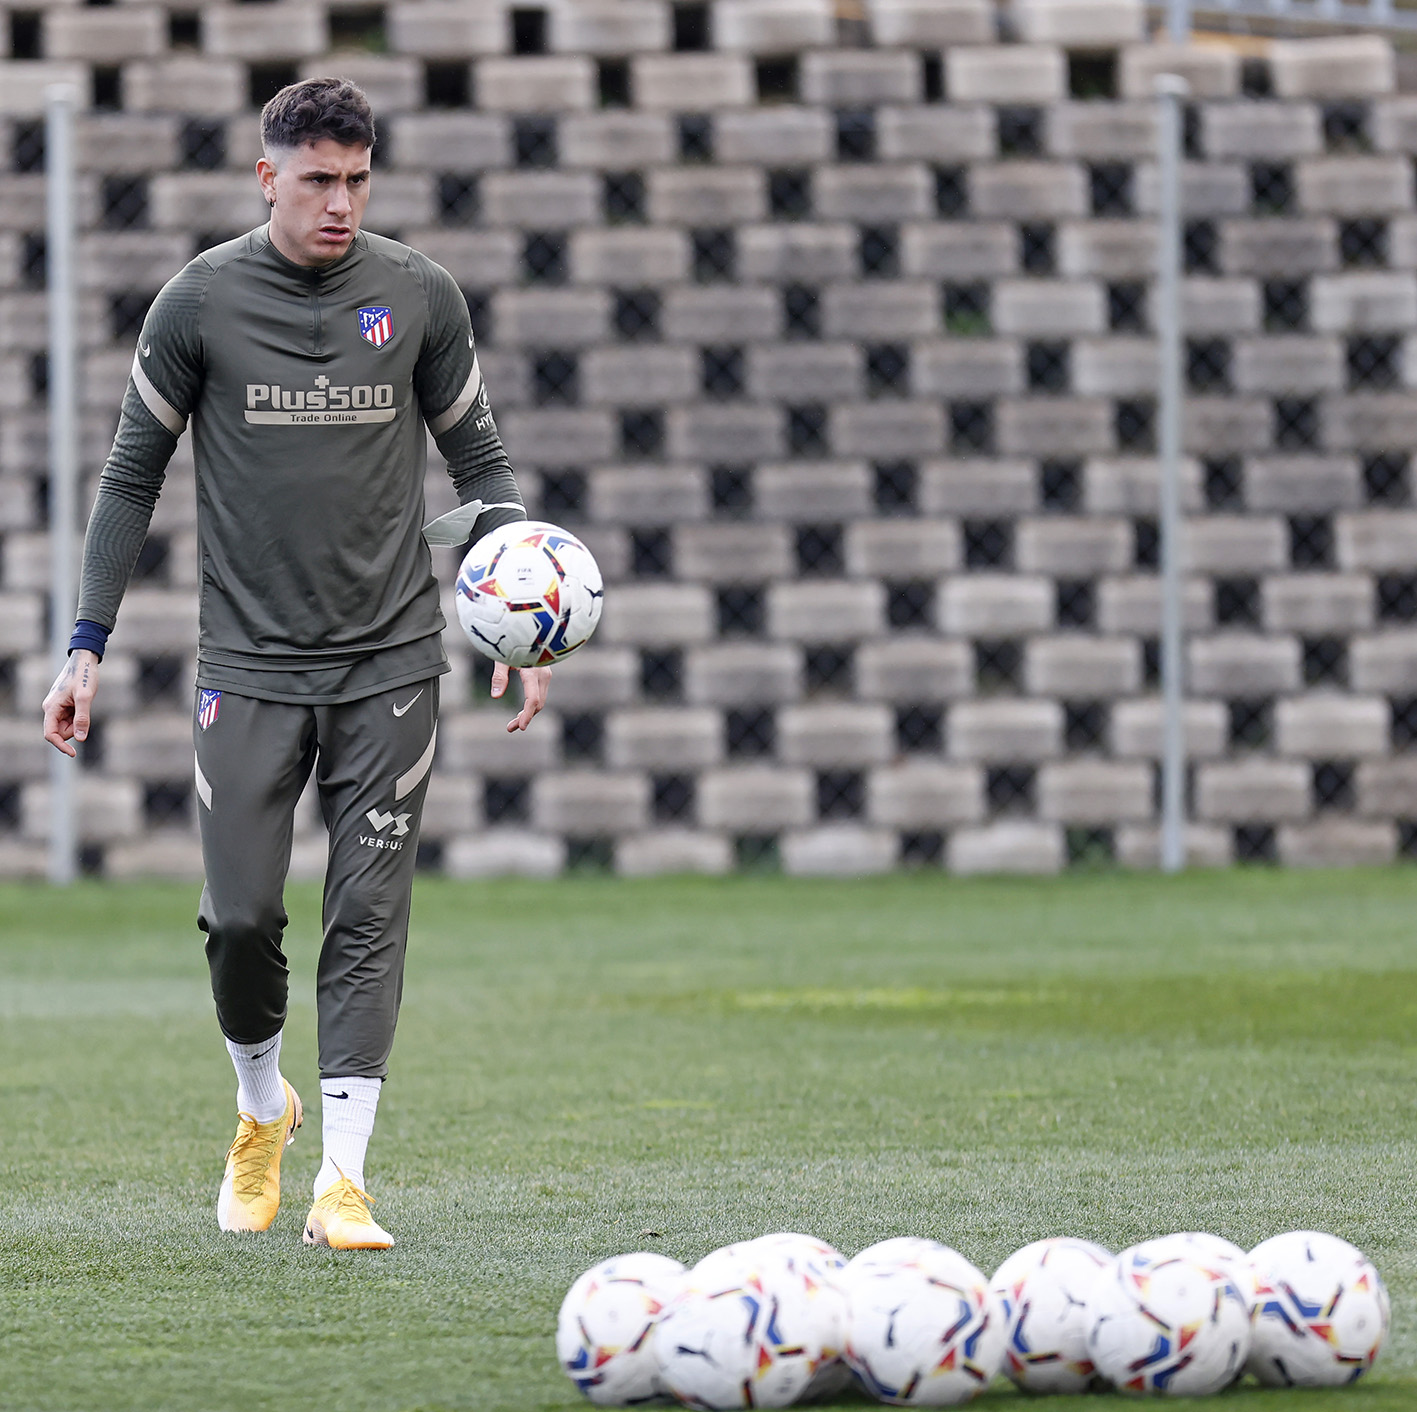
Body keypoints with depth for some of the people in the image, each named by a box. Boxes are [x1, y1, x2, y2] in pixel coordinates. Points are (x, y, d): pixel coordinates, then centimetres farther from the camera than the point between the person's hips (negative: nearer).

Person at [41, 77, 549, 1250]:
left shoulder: (420, 297, 3)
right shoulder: (202, 302, 0)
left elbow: (480, 461, 12)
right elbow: (133, 477, 7)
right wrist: (87, 647, 2)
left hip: (390, 661, 1)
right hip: (249, 659, 0)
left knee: (370, 912, -6)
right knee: (242, 915, -5)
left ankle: (343, 1178, -5)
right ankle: (263, 1108, 24)